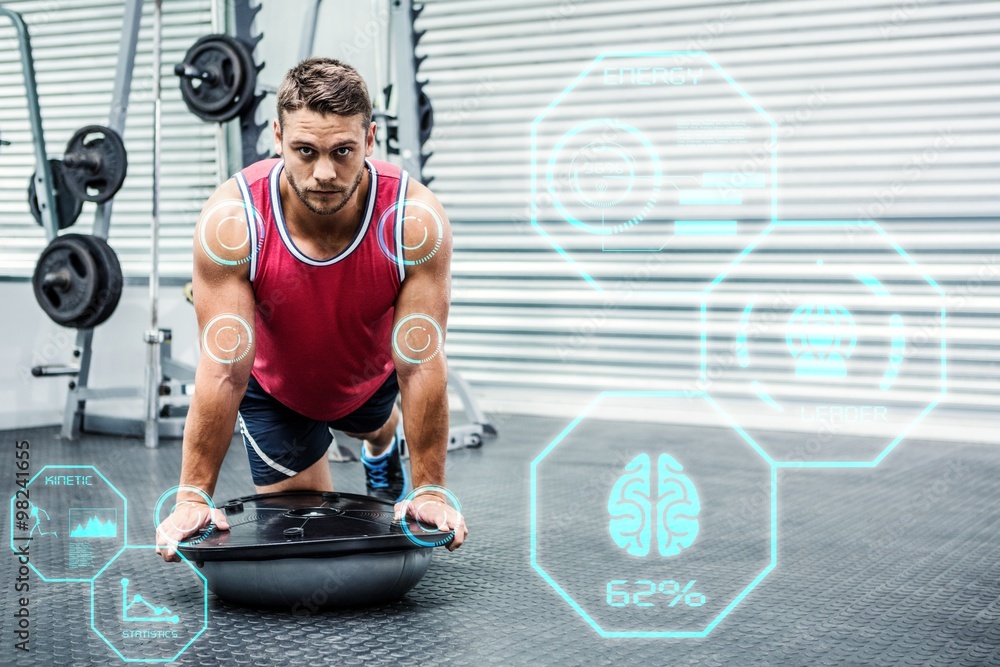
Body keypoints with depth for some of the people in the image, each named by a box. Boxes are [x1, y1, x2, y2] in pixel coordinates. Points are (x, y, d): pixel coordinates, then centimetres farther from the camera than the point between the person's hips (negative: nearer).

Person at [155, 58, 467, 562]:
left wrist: (429, 491, -28)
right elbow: (223, 371, -33)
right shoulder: (231, 221, -38)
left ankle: (380, 451, 71)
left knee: (377, 424, 33)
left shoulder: (416, 221, -37)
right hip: (274, 386, -1)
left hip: (371, 374, 2)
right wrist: (193, 495, -30)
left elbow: (422, 366, -31)